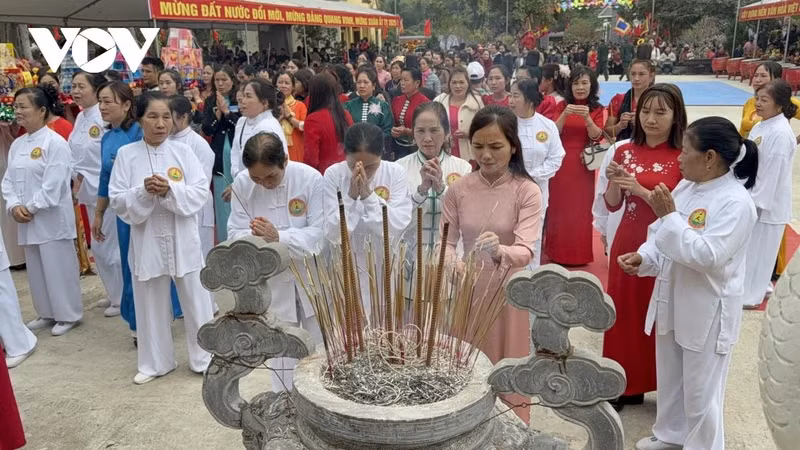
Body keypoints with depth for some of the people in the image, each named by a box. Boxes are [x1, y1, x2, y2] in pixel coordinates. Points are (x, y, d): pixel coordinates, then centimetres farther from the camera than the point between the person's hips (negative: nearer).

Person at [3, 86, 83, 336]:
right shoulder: (17, 144, 10)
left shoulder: (55, 143, -13)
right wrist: (14, 206, -6)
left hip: (51, 219, -7)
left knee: (59, 268, 2)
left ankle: (69, 315, 15)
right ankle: (47, 313, 30)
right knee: (36, 269, 16)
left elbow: (53, 186, -18)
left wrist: (30, 208, -13)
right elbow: (8, 180, 10)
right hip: (26, 220, 8)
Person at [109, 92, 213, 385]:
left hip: (183, 240, 0)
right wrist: (144, 192, -21)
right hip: (147, 240, 1)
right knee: (150, 303, 13)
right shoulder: (126, 154, -2)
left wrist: (170, 190, -22)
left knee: (196, 300, 8)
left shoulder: (183, 152, -2)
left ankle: (204, 358, 26)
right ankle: (155, 362, 31)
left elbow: (201, 193, -7)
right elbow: (117, 201, -4)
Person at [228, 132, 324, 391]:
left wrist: (279, 237, -33)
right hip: (271, 280, 2)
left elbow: (320, 233, -19)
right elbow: (235, 234, -10)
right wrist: (254, 237, -33)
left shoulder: (310, 178, -20)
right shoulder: (242, 184, -13)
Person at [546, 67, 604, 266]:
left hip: (583, 165, -1)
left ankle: (580, 253, 13)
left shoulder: (597, 109, 3)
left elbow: (597, 136, -10)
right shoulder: (562, 105, 4)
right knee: (559, 207, 4)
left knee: (581, 208, 1)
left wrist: (587, 118, -26)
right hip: (561, 162, 1)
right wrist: (565, 115, -22)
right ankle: (558, 251, 15)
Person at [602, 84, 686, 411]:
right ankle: (627, 385, 28)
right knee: (625, 314, 12)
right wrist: (613, 182, -14)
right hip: (627, 244, 4)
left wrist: (641, 190, -22)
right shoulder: (625, 151, 3)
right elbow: (612, 205, 5)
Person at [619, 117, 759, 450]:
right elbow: (662, 235, 9)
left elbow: (707, 255, -28)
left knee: (700, 390, 8)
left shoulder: (736, 202, -21)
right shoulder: (685, 187, 3)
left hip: (708, 312, -8)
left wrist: (669, 216, -27)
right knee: (670, 378, 23)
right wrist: (643, 257, -9)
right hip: (672, 301, 8)